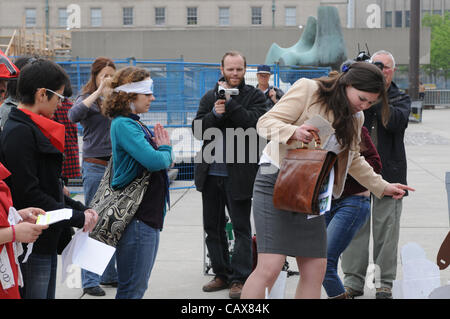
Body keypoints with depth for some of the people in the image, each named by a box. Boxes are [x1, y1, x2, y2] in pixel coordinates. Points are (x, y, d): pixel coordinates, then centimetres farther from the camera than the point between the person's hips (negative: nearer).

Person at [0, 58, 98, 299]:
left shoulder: (35, 130, 14)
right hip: (30, 246, -10)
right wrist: (78, 218, -15)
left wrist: (80, 210, 5)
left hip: (47, 243, 10)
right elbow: (28, 194, -22)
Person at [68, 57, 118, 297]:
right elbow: (73, 115, -26)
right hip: (96, 166, -6)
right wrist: (98, 92, -24)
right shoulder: (88, 99, -3)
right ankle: (89, 280, 4)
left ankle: (109, 275, 23)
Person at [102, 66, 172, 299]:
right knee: (133, 288, -5)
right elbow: (155, 161, -25)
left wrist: (163, 151, -4)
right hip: (136, 217, -10)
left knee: (140, 285, 16)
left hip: (149, 214, 10)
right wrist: (166, 149, -3)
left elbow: (164, 163, 18)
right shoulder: (123, 124, -14)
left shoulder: (135, 124, 15)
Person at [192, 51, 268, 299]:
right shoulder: (209, 97, 12)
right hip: (210, 173, 5)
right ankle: (222, 274, 22)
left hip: (238, 174, -5)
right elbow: (197, 130, 3)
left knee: (241, 227, -2)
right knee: (212, 227, 11)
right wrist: (215, 114, -14)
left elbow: (254, 122, -16)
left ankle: (240, 278, 4)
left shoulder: (255, 96, 2)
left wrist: (230, 102, -16)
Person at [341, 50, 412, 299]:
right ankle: (353, 281, 10)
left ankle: (385, 283, 9)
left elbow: (396, 121, -12)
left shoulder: (401, 99, 9)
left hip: (388, 171, -1)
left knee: (386, 228, 1)